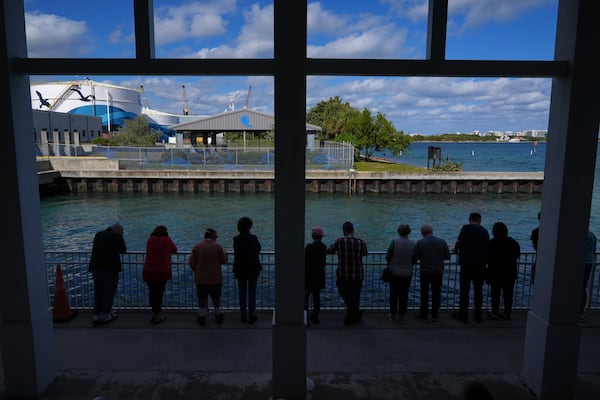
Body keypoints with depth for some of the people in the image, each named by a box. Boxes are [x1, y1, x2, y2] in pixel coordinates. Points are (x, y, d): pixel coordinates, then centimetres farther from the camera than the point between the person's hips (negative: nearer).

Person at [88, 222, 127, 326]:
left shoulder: (98, 234, 12)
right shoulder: (117, 236, -4)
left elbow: (96, 249, 22)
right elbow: (123, 250, 2)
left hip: (96, 267, 5)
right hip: (110, 268, -5)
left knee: (98, 292, 15)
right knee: (109, 292, 7)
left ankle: (96, 315, 17)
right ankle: (106, 316, 14)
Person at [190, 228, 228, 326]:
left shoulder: (197, 246, -5)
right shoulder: (217, 246, -9)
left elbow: (192, 262, -3)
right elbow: (224, 261, 0)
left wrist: (196, 270, 16)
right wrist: (225, 252, 18)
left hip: (201, 278, 1)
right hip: (215, 278, 0)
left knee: (202, 298, 10)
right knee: (216, 297, 14)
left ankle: (202, 318, 17)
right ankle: (218, 316, 25)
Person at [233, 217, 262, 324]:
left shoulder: (236, 239, -8)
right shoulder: (253, 238, -11)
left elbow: (236, 253, 0)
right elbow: (258, 249, 3)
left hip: (240, 270, 1)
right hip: (253, 269, -1)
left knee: (242, 293, 11)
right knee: (252, 292, 8)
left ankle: (243, 315, 16)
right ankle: (251, 315, 12)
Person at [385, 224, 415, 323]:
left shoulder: (394, 242, -12)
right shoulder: (412, 244, -5)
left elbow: (388, 256, -9)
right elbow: (414, 260, -1)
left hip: (394, 272, -1)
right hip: (407, 273, 1)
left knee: (393, 294, 11)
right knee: (404, 295, 8)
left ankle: (393, 315, 19)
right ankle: (402, 317, 13)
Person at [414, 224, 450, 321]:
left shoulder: (420, 242, -10)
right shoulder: (442, 241, -2)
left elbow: (415, 257, -7)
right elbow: (447, 256, 2)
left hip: (425, 272, -2)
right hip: (438, 272, 2)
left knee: (424, 293, 10)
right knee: (436, 293, 10)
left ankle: (423, 314, 17)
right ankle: (435, 315, 17)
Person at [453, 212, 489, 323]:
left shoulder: (466, 228, -7)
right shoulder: (485, 231, 7)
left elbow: (459, 242, -12)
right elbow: (487, 247, 13)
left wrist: (456, 250, 9)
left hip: (467, 264, -4)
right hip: (481, 265, 4)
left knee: (464, 290, 4)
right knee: (478, 290, 13)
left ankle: (463, 315, 9)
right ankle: (478, 315, 19)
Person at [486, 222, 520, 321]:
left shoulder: (492, 243, -11)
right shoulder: (514, 243, 2)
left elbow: (488, 258, -9)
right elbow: (517, 256, 10)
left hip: (496, 273, -3)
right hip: (510, 273, 4)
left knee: (495, 294, 5)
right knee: (508, 294, 11)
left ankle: (495, 313, 10)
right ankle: (507, 313, 16)